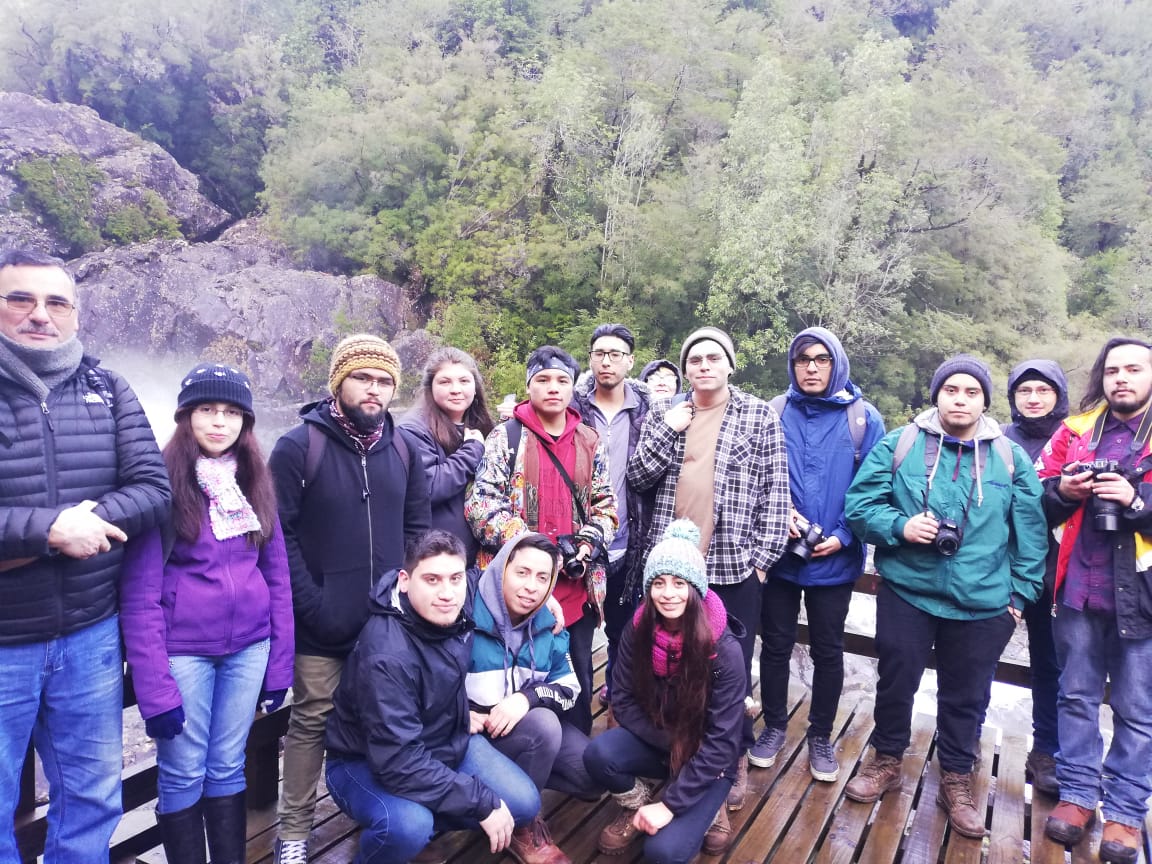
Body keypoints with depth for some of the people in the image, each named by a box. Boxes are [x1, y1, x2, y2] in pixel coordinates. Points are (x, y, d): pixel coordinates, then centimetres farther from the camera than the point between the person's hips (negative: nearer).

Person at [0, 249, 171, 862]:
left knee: (93, 797, 18)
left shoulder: (108, 391, 3)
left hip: (91, 637, 3)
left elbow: (153, 489, -4)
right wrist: (50, 529, -23)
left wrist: (86, 520, -18)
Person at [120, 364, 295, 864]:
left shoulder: (254, 482, 5)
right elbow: (139, 593, -11)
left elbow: (277, 577, 7)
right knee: (183, 774, 9)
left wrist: (280, 665, 5)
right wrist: (155, 686, -14)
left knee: (228, 766, 15)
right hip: (184, 649, -3)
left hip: (249, 647, 4)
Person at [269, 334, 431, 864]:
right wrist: (313, 606, -15)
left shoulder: (403, 448, 6)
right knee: (312, 722, 9)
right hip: (322, 625, -4)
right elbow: (278, 536, -12)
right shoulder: (298, 446, -9)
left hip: (389, 621, 4)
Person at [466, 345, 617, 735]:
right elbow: (480, 503, -9)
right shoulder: (505, 437, -2)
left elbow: (606, 507, 12)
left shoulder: (591, 442, 9)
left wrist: (586, 547, -6)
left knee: (578, 678, 14)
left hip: (578, 583, 4)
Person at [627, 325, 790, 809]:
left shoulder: (761, 416, 0)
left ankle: (734, 761, 27)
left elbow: (775, 492, -2)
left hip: (735, 565, -2)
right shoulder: (663, 414, 8)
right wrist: (667, 432, -10)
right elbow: (637, 478, 2)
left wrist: (763, 556, -8)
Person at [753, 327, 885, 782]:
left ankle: (821, 736, 32)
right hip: (779, 554, 1)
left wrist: (844, 536, -13)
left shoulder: (863, 418, -4)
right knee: (775, 645, 12)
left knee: (828, 652, 13)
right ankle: (774, 726, 33)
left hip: (835, 559, -1)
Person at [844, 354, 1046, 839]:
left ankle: (956, 781, 34)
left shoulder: (1011, 459, 3)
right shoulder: (898, 446, -3)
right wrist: (900, 527, -19)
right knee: (895, 683, 12)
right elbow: (859, 505, -3)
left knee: (965, 697, 14)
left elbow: (1030, 533, 7)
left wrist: (1021, 593, 4)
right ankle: (887, 761, 35)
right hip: (906, 593, -1)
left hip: (983, 604, 1)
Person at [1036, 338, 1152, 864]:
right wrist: (1061, 491, -10)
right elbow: (1036, 500, 9)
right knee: (1076, 696, 13)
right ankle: (1078, 794, 27)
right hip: (1079, 589, 3)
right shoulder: (1076, 431, 8)